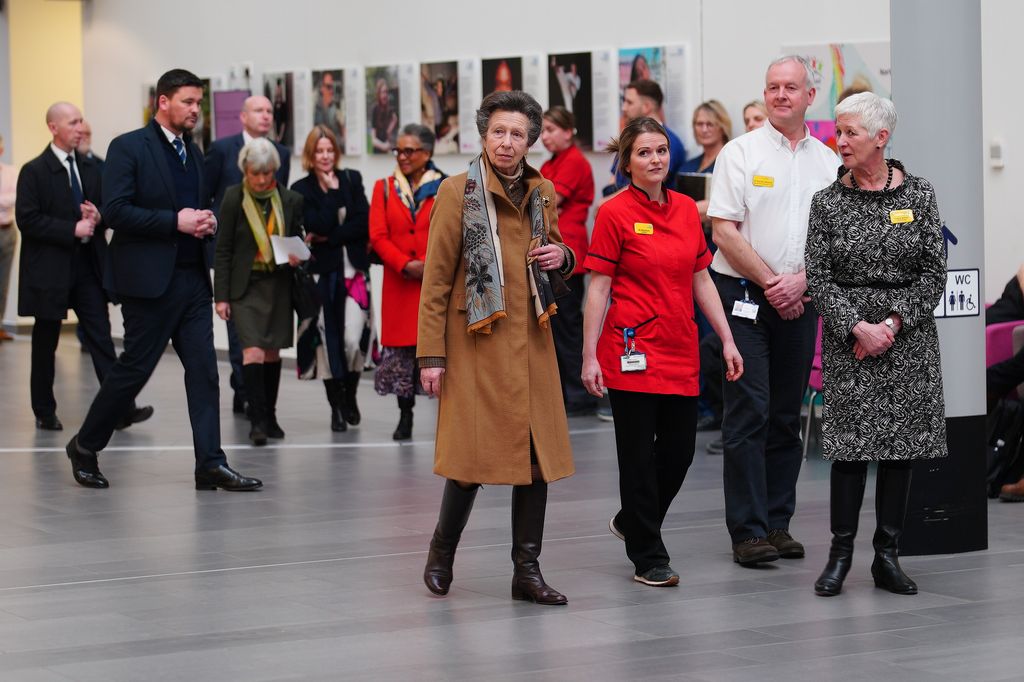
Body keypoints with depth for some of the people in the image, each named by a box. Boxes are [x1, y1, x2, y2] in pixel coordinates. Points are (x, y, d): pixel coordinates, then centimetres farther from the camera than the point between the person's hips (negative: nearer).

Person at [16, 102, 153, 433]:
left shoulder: (89, 168, 11)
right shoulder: (34, 171, -7)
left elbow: (105, 211, 19)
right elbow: (27, 219, -14)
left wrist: (98, 218, -4)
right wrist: (72, 229, -18)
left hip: (87, 267, 4)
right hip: (50, 269, -4)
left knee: (101, 338, -4)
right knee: (45, 344, 7)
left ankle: (120, 409, -10)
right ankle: (44, 413, 18)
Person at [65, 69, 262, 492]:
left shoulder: (193, 152, 17)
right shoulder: (129, 148, -7)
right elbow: (115, 211, -15)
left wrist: (206, 221, 5)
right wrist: (175, 221, -18)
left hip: (192, 278, 7)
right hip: (149, 278, -7)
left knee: (203, 369, 0)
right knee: (134, 367, 0)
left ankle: (210, 464, -1)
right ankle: (85, 447, 18)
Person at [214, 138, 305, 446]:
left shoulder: (290, 201, 1)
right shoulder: (233, 198, -5)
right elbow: (223, 250, -3)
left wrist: (296, 257, -10)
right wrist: (221, 295, -7)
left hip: (278, 285, 3)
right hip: (245, 285, -3)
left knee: (272, 353, 10)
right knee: (253, 351, -13)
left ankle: (269, 417, 22)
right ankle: (258, 421, -11)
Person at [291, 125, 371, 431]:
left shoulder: (352, 180, 8)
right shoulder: (301, 190, 2)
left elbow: (364, 223, -2)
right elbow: (319, 225, -12)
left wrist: (329, 238, -9)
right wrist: (332, 190, -9)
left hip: (354, 270, 1)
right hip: (322, 272, -1)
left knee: (353, 338, -9)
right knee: (328, 339, 0)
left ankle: (350, 395, 17)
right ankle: (337, 406, 12)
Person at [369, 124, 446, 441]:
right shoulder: (385, 188, 9)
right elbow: (378, 235, 0)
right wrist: (405, 265, -12)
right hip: (399, 284, 2)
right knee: (401, 347, 2)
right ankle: (405, 417, 12)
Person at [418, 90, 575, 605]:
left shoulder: (542, 192, 11)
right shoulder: (458, 192, -5)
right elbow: (436, 280, -6)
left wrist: (562, 256, 1)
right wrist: (431, 354, -11)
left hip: (532, 341, 5)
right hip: (476, 342, -5)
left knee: (537, 453, 3)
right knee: (475, 452, -3)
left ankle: (527, 570, 12)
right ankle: (442, 551, 21)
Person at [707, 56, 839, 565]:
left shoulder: (828, 162, 10)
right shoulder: (741, 152, -1)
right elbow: (724, 231, -7)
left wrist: (800, 281, -8)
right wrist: (770, 283, -10)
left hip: (799, 300, 4)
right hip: (743, 294, -4)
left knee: (786, 415, 8)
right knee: (749, 412, -7)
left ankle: (778, 523, 15)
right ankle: (748, 531, -6)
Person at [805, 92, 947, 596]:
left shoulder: (918, 194, 2)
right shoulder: (828, 201, 2)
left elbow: (934, 271, -1)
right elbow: (818, 278, -2)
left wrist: (894, 323, -12)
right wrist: (857, 327, -14)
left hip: (908, 335, 1)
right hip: (848, 337, -1)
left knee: (902, 442, 3)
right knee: (852, 443, -5)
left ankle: (887, 555, 11)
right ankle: (840, 554, 4)